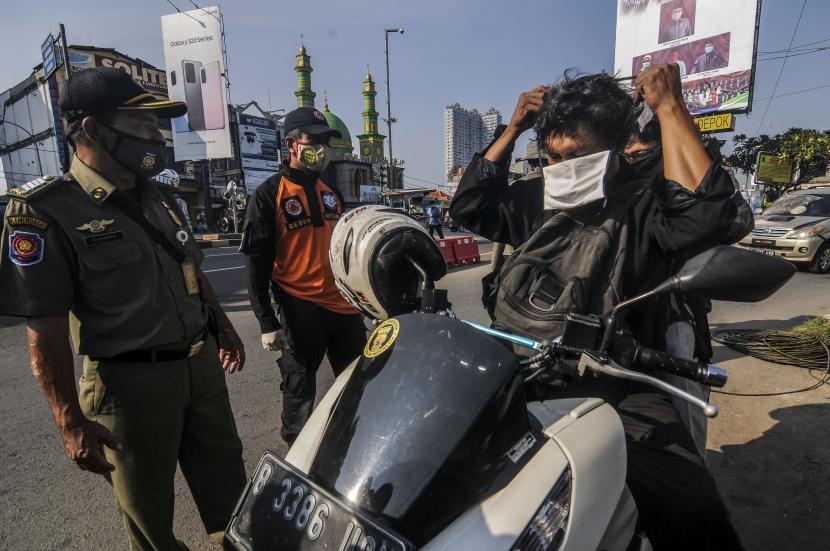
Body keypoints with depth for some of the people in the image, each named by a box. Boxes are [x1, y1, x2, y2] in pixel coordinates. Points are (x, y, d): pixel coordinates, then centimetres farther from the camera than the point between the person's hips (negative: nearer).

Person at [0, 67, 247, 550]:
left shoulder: (159, 199, 9)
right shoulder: (45, 213, -13)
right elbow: (45, 332, -14)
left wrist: (224, 329, 21)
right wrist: (72, 423, -14)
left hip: (202, 366, 6)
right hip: (131, 383, -6)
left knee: (228, 489, 21)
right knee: (150, 512, 15)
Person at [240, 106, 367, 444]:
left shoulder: (331, 193, 13)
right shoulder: (269, 194, -5)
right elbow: (256, 261, -8)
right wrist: (266, 321, -11)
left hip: (344, 306, 6)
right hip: (301, 311, -6)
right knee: (299, 395, 9)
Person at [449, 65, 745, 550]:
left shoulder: (643, 206, -4)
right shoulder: (541, 208, 12)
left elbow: (707, 213, -25)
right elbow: (469, 206, 15)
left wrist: (670, 108, -14)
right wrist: (513, 128, 10)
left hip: (619, 393, -4)